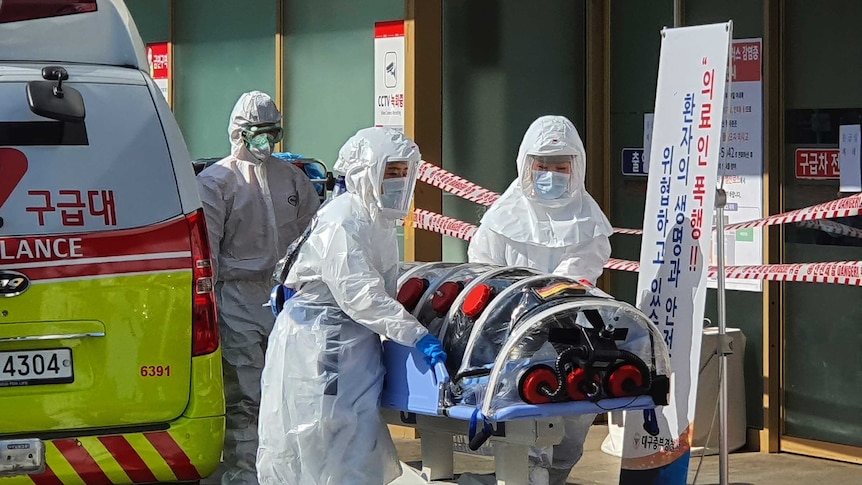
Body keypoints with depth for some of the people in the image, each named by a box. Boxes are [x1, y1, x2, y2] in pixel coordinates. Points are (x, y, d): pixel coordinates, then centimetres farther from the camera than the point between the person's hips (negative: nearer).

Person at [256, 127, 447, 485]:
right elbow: (359, 295, -27)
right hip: (317, 344, -10)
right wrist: (417, 335, -30)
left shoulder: (377, 220, 12)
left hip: (354, 342, 10)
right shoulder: (343, 223, -19)